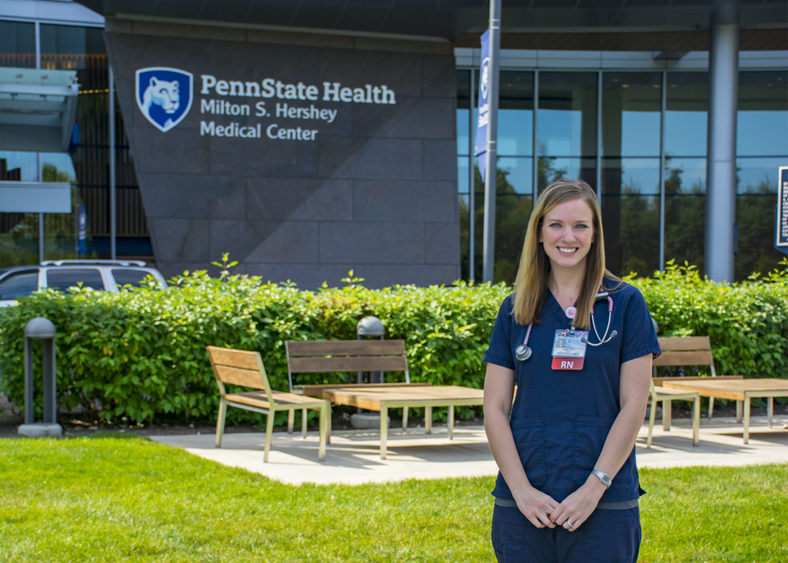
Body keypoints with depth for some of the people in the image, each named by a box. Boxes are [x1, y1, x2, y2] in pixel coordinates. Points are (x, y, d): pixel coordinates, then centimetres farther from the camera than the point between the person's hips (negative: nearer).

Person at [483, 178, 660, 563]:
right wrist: (521, 490, -7)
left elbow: (633, 406, -2)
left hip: (605, 505, -2)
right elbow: (495, 409, 4)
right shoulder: (515, 311, 7)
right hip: (524, 502, 2)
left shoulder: (625, 304, 2)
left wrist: (595, 487, -10)